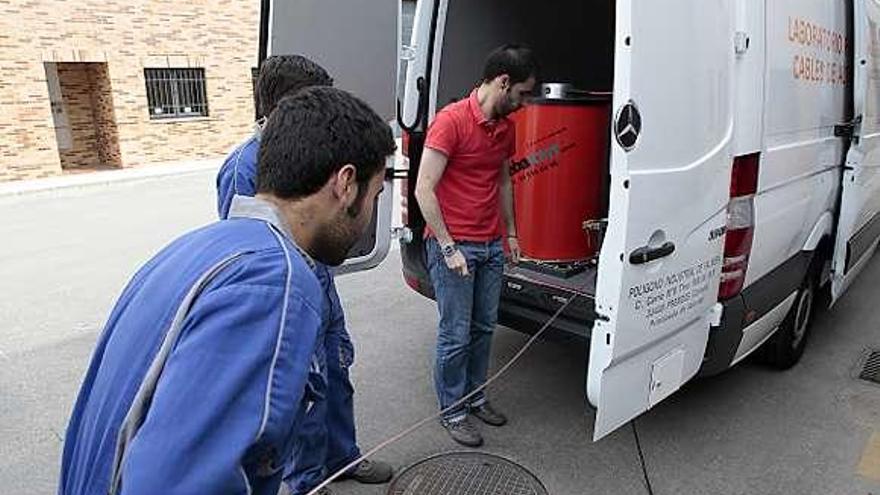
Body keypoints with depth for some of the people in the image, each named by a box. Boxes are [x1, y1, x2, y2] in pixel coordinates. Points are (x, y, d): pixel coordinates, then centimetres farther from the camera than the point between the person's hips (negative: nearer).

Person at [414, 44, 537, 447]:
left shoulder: (506, 127, 10)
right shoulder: (451, 120, -14)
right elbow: (424, 189, -17)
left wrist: (510, 232, 21)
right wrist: (449, 248, -17)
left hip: (491, 246, 8)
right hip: (453, 245, -7)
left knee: (484, 327, 15)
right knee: (456, 334, 2)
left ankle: (474, 396, 33)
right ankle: (452, 411, 20)